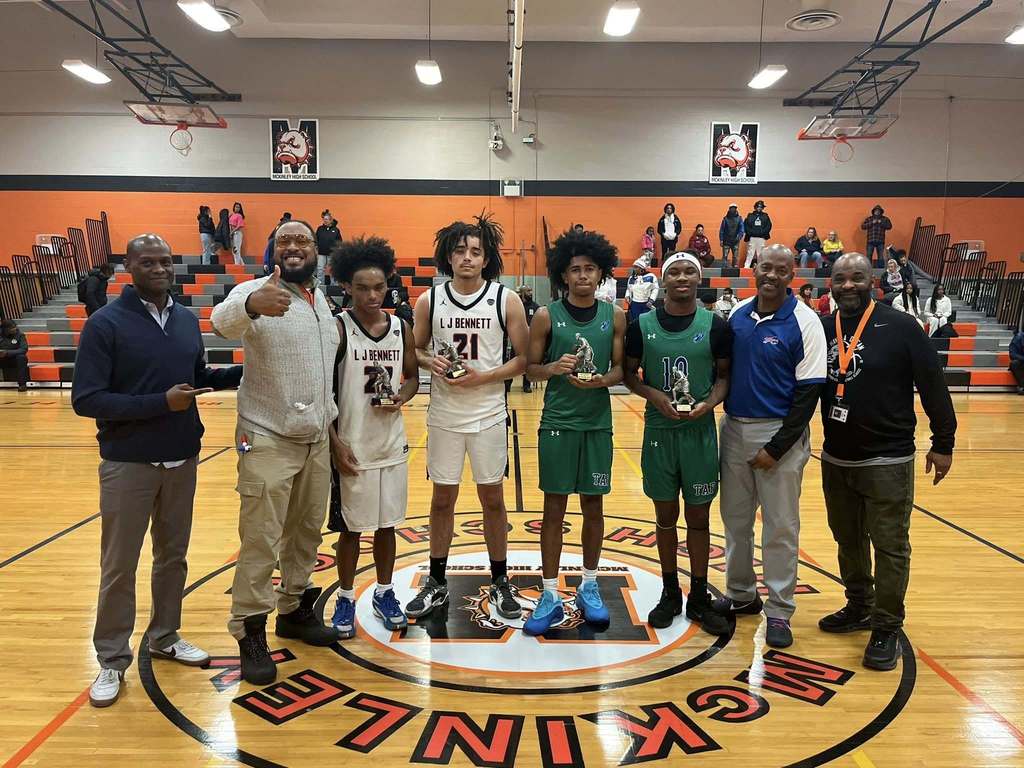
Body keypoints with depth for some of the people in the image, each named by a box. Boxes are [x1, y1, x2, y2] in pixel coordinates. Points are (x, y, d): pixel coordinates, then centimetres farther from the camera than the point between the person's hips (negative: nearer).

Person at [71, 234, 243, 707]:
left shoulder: (188, 320, 3)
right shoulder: (106, 323, -12)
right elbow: (85, 400, -16)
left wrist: (245, 371, 0)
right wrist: (160, 402, -22)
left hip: (182, 461, 5)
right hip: (128, 464, -5)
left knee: (173, 555, 16)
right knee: (119, 566, 7)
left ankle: (165, 637, 33)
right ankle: (112, 660, 22)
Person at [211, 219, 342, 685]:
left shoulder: (325, 302, 9)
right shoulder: (257, 291, -12)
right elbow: (223, 321, -36)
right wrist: (251, 305, -59)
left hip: (317, 440, 7)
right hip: (268, 441, -6)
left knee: (306, 532, 17)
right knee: (261, 541, 0)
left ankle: (294, 610, 34)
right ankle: (250, 634, 14)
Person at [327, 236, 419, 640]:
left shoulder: (401, 328, 2)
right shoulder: (337, 328, -10)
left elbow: (412, 377, 14)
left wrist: (402, 397, -9)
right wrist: (335, 444, -14)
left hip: (392, 444, 4)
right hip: (351, 447, -4)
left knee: (386, 523, 14)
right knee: (351, 527, 9)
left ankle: (384, 593, 31)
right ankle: (345, 599, 26)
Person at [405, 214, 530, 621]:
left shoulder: (507, 300, -5)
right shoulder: (429, 300, 0)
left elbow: (524, 358, -4)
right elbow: (415, 349, 10)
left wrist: (483, 377, -16)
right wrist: (431, 362, -12)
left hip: (489, 415, -1)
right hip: (443, 415, 1)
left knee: (492, 498, 9)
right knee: (442, 499, 11)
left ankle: (499, 583, 25)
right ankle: (437, 583, 27)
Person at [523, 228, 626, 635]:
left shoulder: (614, 317, 2)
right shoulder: (546, 316, -3)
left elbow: (621, 369, 4)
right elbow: (530, 368, -1)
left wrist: (601, 380, -16)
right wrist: (554, 367, -21)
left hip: (598, 424, 2)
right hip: (557, 423, -2)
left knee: (593, 506, 11)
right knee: (554, 509, 4)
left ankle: (589, 588, 27)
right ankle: (550, 596, 13)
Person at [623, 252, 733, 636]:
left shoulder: (716, 326, -1)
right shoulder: (642, 325, -1)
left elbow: (724, 375, 4)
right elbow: (629, 374, 5)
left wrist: (708, 403, -15)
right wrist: (655, 395, -13)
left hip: (700, 431, 0)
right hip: (659, 431, 0)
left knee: (698, 516, 9)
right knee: (665, 516, 11)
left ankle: (699, 598, 23)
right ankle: (669, 594, 27)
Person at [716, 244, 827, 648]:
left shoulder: (804, 322, -9)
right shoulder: (736, 314, 4)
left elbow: (809, 391, -11)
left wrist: (776, 447, -13)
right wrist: (721, 412, 2)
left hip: (779, 434, -5)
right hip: (734, 429, 5)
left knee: (780, 526, 3)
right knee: (735, 518, 13)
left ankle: (779, 610, 15)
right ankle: (740, 595, 29)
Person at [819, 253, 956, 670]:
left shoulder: (899, 326, -10)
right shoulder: (823, 330, 2)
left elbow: (933, 384, -7)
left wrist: (943, 442, -6)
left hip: (887, 460, -5)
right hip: (835, 458, 5)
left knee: (889, 546, 2)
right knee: (848, 539, 17)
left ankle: (886, 628, 15)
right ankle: (859, 607, 35)